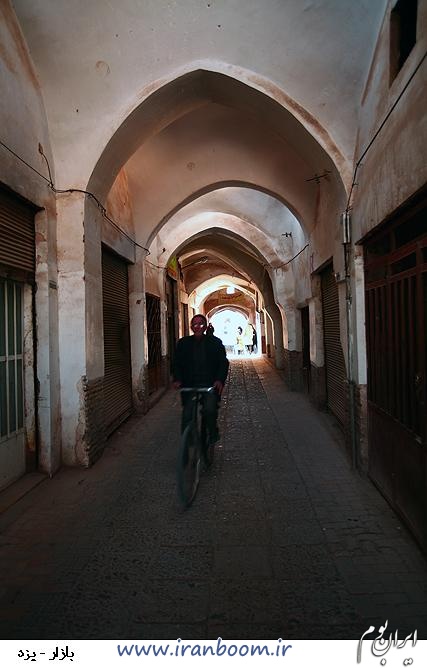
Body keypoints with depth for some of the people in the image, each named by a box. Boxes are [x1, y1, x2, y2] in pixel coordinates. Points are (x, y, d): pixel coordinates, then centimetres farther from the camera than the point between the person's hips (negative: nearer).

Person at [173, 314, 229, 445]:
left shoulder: (215, 342, 5)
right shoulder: (183, 343, 9)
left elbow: (223, 363, 4)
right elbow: (177, 363, 9)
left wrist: (220, 380, -12)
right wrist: (177, 379, -9)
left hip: (210, 385, -2)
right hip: (190, 386, 2)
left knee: (210, 409, -23)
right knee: (187, 415, -7)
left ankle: (212, 434, 6)